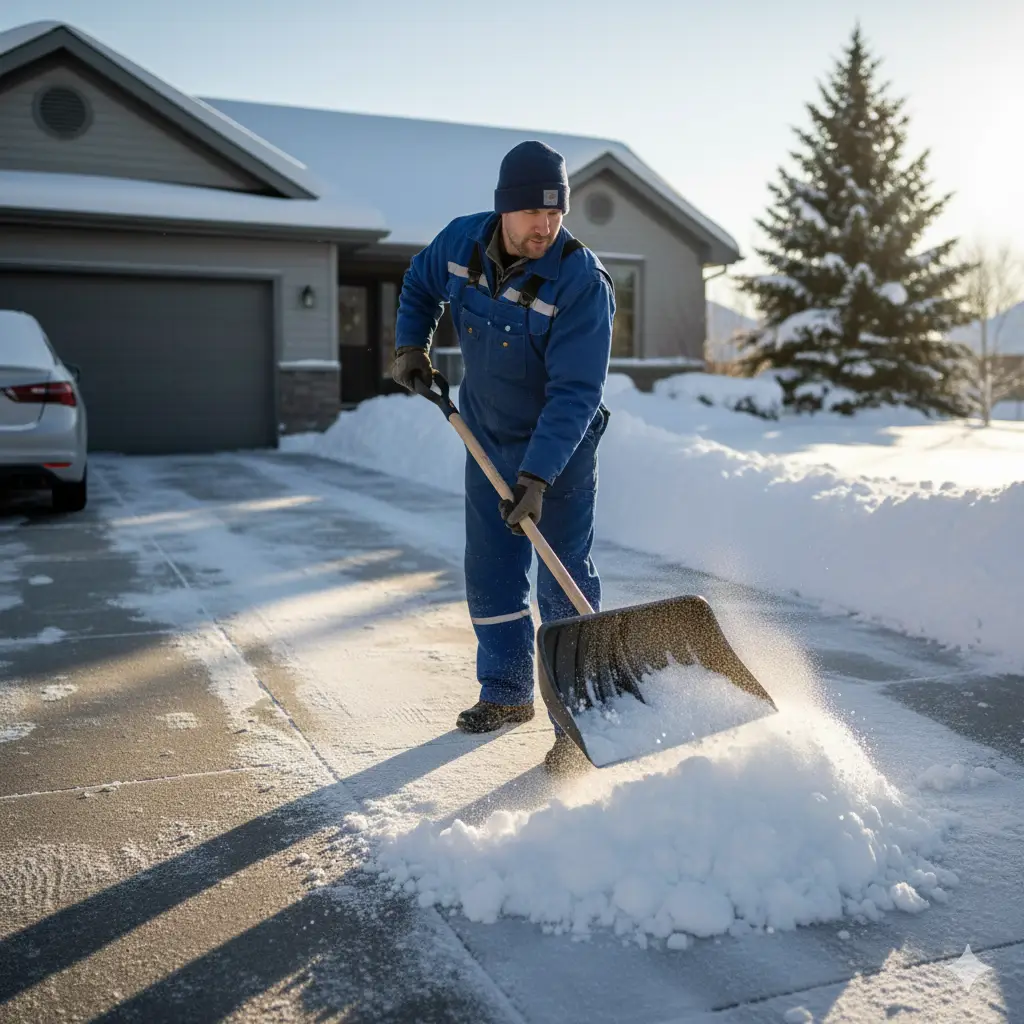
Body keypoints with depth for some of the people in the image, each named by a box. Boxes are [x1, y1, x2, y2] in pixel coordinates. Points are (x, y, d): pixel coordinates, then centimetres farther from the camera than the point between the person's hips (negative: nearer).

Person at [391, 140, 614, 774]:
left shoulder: (583, 283, -27)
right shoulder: (462, 240, -9)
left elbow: (574, 393, -30)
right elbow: (420, 283, 15)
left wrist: (536, 478, -36)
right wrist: (411, 345, 2)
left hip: (562, 446, -5)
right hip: (488, 437, 6)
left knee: (565, 581, -7)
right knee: (491, 571, 11)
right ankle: (507, 693, 28)